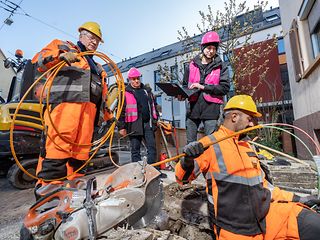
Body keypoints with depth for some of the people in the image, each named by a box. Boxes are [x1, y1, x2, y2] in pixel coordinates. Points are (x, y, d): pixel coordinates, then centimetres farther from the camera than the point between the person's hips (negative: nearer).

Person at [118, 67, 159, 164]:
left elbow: (153, 106, 20)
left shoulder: (147, 90, 17)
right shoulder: (125, 93, 3)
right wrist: (121, 127, -6)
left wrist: (155, 120, 15)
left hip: (148, 124, 4)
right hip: (134, 125, -3)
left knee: (152, 148, 4)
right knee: (135, 150, 5)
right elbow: (121, 111, -1)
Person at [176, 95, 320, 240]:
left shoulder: (246, 146, 14)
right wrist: (188, 161, -31)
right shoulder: (209, 144, -11)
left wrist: (296, 199, 19)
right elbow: (183, 177, -11)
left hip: (265, 215, 6)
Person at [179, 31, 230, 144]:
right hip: (193, 108, 3)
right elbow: (185, 85, 20)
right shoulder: (192, 65, 13)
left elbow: (225, 88, -5)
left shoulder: (221, 66, 6)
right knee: (190, 143, 9)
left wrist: (203, 87, -13)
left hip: (211, 108, -2)